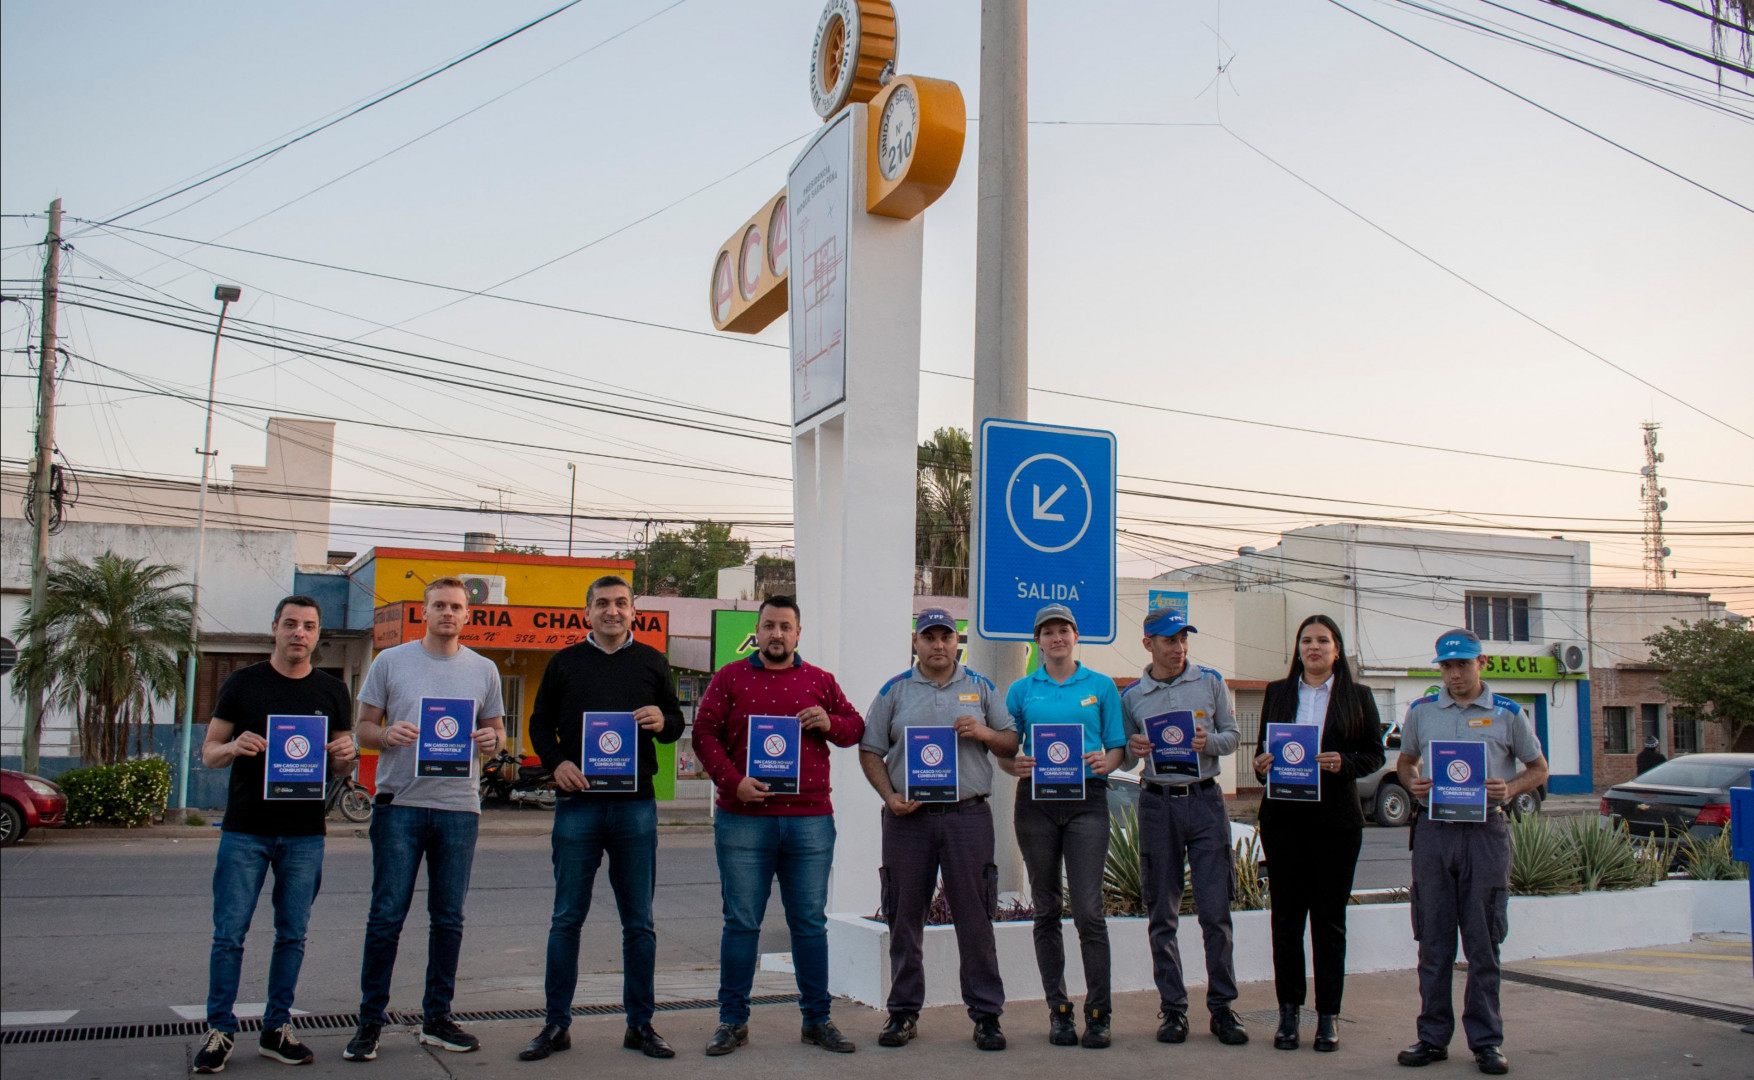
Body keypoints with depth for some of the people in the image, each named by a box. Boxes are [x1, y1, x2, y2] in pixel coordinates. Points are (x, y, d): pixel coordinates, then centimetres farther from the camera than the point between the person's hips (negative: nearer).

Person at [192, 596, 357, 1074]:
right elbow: (208, 752, 5)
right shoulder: (242, 683, 3)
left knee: (292, 935, 7)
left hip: (305, 834, 2)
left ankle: (276, 1029, 17)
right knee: (229, 933, -1)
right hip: (245, 831, -2)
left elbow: (340, 769, 14)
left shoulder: (333, 692, 9)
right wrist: (234, 747, -17)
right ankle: (220, 1030, 10)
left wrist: (345, 756, -10)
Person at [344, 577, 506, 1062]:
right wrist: (387, 735, -15)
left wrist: (491, 740, -8)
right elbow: (364, 728, 7)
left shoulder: (483, 670, 10)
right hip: (399, 804, -2)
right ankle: (370, 1022, 9)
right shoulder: (390, 662, 5)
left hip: (459, 807, 2)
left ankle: (437, 1018, 20)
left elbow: (496, 732, 15)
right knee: (386, 916, -1)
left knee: (448, 920, 8)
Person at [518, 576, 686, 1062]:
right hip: (578, 801, 0)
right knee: (567, 918, 3)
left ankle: (640, 1024, 14)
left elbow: (676, 722, 14)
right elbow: (540, 722, 12)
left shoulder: (651, 662, 11)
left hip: (636, 803, 1)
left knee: (639, 922, 5)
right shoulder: (566, 662, 10)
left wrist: (662, 722, -10)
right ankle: (556, 1025, 12)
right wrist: (556, 763, -6)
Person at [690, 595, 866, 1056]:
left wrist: (829, 723, -5)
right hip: (743, 819, -1)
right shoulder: (729, 678, 7)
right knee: (741, 922, 4)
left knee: (810, 922, 6)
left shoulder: (819, 681, 12)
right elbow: (704, 732, 1)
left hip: (810, 820, 2)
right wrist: (732, 781, -13)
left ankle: (817, 1019, 17)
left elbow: (856, 727, 17)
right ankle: (733, 1021, 14)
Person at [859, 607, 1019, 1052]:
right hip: (908, 816, 1)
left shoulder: (980, 688, 12)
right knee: (905, 917, 6)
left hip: (968, 815, 0)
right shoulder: (894, 691, 10)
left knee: (975, 917, 0)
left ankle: (986, 1014, 8)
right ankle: (903, 1011, 17)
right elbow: (870, 751, 9)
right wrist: (890, 797, -5)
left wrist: (984, 733, -8)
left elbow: (1012, 744, 13)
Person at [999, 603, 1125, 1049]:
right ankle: (1059, 1011, 14)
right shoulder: (1022, 690, 11)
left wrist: (1105, 761, -13)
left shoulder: (1101, 686, 10)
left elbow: (1117, 747, 9)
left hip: (1086, 800, -1)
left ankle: (1098, 1013, -1)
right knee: (1047, 910, 6)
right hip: (1036, 802, 2)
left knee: (1089, 909, -9)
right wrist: (1015, 765, -11)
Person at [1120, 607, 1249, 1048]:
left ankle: (1222, 1008, 6)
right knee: (1162, 916, 4)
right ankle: (1173, 1009, 13)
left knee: (1215, 911, -3)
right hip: (1157, 802, 1)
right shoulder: (1131, 696, 8)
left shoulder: (1211, 681, 7)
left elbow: (1232, 735, 8)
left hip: (1205, 800, -1)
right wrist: (1133, 750, -10)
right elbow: (1124, 758, 13)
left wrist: (1209, 741, -12)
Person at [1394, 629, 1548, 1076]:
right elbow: (1405, 761, 20)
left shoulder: (1508, 714, 3)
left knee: (1483, 942, 3)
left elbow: (1538, 769, 10)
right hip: (1433, 830, 2)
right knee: (1433, 940, 7)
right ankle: (1433, 1036, 15)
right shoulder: (1421, 712, 9)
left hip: (1486, 832, -2)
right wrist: (1412, 784, -2)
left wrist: (1510, 789, -10)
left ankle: (1486, 1040, 12)